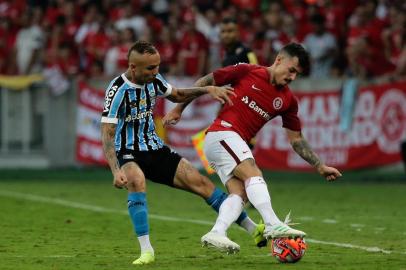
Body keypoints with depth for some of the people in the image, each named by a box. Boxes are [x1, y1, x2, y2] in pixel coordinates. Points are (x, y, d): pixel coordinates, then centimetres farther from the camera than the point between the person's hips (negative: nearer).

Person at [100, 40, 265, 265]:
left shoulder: (153, 80, 0)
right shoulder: (118, 90, -21)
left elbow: (177, 95, 21)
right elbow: (107, 134, -25)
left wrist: (207, 90, 5)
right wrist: (116, 171, -37)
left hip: (156, 150, 6)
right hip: (128, 154, -6)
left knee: (200, 182, -1)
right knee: (136, 181, -39)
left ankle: (254, 230, 7)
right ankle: (146, 251, -34)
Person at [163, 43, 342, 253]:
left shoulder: (288, 100, 11)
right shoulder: (246, 72, -3)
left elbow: (296, 140, 15)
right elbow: (205, 82, 5)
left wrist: (320, 167, 7)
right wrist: (179, 109, 6)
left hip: (238, 146, 7)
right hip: (222, 133, -7)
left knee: (240, 193, -16)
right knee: (253, 174, -25)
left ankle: (216, 234, -28)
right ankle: (273, 225, -40)